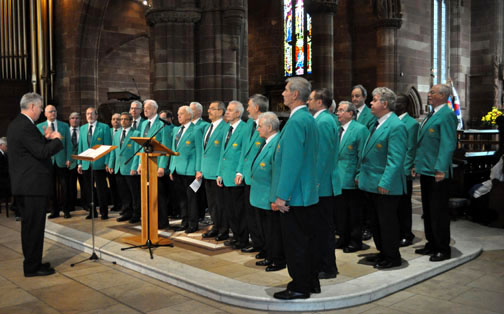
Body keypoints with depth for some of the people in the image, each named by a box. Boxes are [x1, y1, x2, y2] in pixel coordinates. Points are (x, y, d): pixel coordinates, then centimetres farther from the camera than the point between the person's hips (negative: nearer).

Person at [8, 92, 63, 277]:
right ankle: (32, 267, 6)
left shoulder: (16, 124, 15)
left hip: (23, 184, 11)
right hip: (33, 184, -11)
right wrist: (57, 140, -8)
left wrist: (46, 138, 7)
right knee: (34, 225, -2)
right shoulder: (26, 126, -18)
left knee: (29, 225, 17)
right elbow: (42, 152, -23)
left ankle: (32, 262, 27)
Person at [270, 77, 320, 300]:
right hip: (308, 192, 10)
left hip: (294, 195, -10)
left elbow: (291, 161, -23)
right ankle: (311, 282, 29)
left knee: (295, 242, 0)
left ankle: (300, 288, 11)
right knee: (308, 239, 17)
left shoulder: (296, 121, -18)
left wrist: (282, 196, -20)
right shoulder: (309, 118, 13)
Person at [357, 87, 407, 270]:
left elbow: (395, 159, -21)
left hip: (386, 186, -9)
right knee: (376, 222, 18)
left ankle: (392, 257, 17)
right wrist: (361, 174, 20)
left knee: (387, 222, 2)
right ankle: (383, 253, 32)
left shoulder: (396, 126, -16)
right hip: (372, 183, 10)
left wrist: (385, 183, -24)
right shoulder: (377, 124, 13)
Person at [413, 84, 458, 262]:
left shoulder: (447, 115, -12)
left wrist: (441, 169, -25)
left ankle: (443, 249, 9)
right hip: (425, 170, 9)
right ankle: (432, 244, 27)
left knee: (438, 211, -1)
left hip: (437, 172, -9)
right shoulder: (431, 115, 16)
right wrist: (416, 164, 19)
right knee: (428, 210, 15)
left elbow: (448, 144, -20)